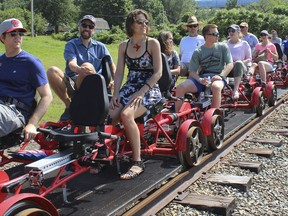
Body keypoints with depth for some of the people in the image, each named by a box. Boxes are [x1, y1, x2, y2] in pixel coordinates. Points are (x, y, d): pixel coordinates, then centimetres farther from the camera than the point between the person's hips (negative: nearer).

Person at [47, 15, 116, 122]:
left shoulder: (100, 47, 16)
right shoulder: (71, 45, 8)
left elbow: (111, 66, 18)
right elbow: (72, 64, -11)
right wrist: (79, 69, -37)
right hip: (72, 84, 1)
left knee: (88, 67, -34)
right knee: (52, 71, -27)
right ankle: (69, 106, -15)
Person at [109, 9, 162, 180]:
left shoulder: (153, 43, -5)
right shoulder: (124, 46, 9)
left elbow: (158, 73, -10)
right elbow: (119, 73, 8)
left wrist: (141, 92, -19)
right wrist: (116, 93, -8)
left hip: (149, 90, -5)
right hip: (129, 88, 5)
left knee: (126, 115, -33)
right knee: (108, 115, -22)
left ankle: (138, 162, -23)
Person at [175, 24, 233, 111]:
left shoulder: (222, 47, 10)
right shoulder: (198, 52, 10)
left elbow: (230, 64, 1)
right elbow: (192, 71, 4)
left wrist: (221, 76, -17)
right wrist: (199, 79, -18)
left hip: (217, 77, -2)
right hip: (202, 77, 2)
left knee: (216, 87, -41)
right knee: (180, 87, -23)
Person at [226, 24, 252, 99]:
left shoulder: (244, 44, 18)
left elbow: (249, 58, 14)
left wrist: (242, 62, -8)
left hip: (241, 66, -2)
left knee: (239, 63, -40)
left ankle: (235, 90, -51)